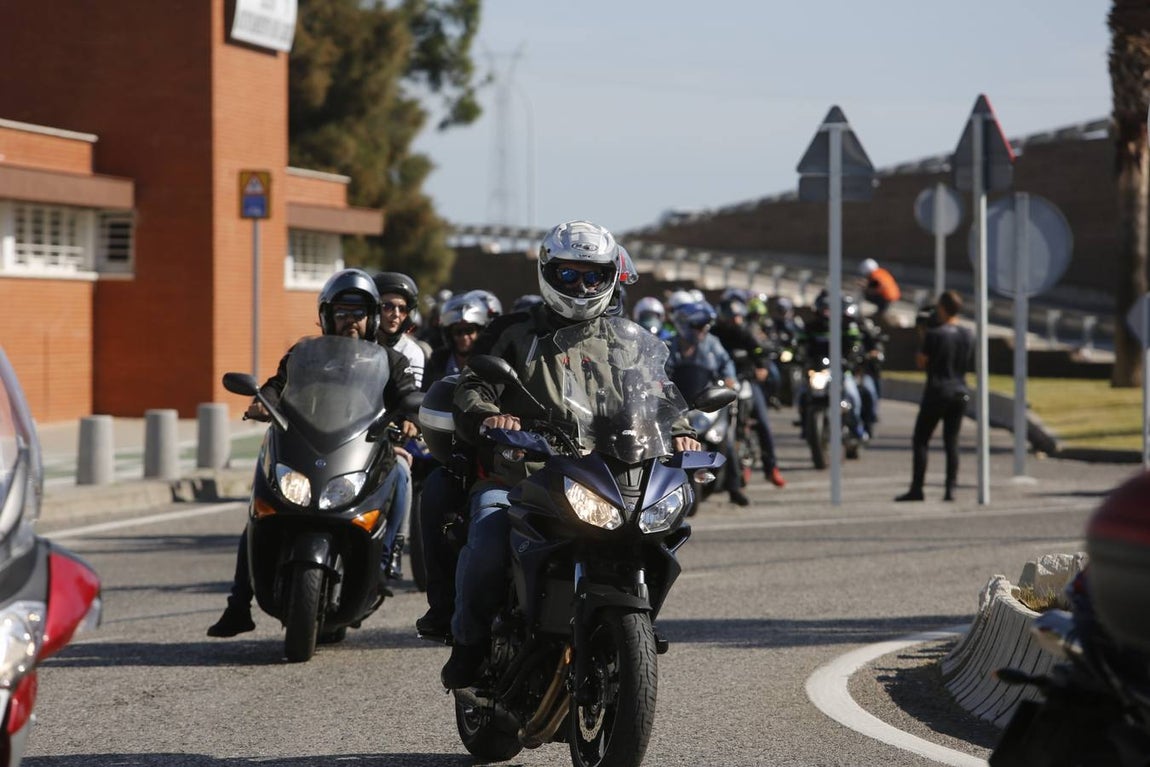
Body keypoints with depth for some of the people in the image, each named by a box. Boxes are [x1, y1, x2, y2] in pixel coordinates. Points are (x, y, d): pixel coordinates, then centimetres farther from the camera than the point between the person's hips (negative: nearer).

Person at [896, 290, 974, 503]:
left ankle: (916, 489, -2)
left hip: (937, 391, -5)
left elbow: (921, 362, -6)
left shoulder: (935, 334, -13)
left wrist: (923, 340, 6)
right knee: (951, 441, 8)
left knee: (921, 440, 2)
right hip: (960, 392, 5)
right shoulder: (968, 335, 5)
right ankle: (950, 489, 1)